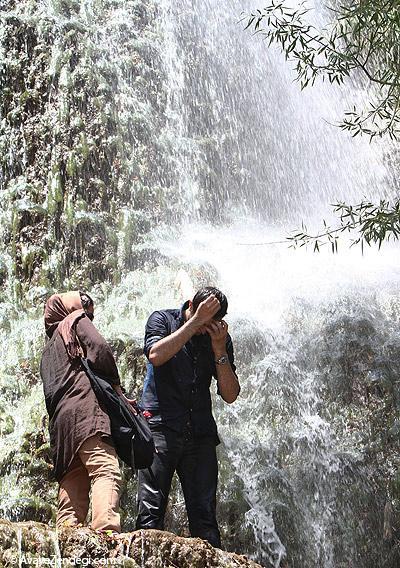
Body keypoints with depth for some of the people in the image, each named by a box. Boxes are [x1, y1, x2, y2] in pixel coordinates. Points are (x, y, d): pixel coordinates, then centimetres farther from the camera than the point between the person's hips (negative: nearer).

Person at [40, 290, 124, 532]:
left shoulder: (49, 348, 37)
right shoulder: (77, 320, 16)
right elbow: (100, 349, -4)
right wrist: (116, 385, 7)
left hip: (60, 421, 8)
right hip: (86, 410, -8)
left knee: (73, 485, 1)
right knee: (106, 471, -22)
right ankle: (107, 531, -41)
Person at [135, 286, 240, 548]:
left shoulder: (221, 338, 10)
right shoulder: (163, 319, 3)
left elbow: (230, 395, 4)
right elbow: (156, 355, -19)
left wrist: (219, 350, -8)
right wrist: (195, 321, -18)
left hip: (201, 433, 3)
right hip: (161, 425, -3)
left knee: (205, 515, 2)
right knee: (151, 509, -9)